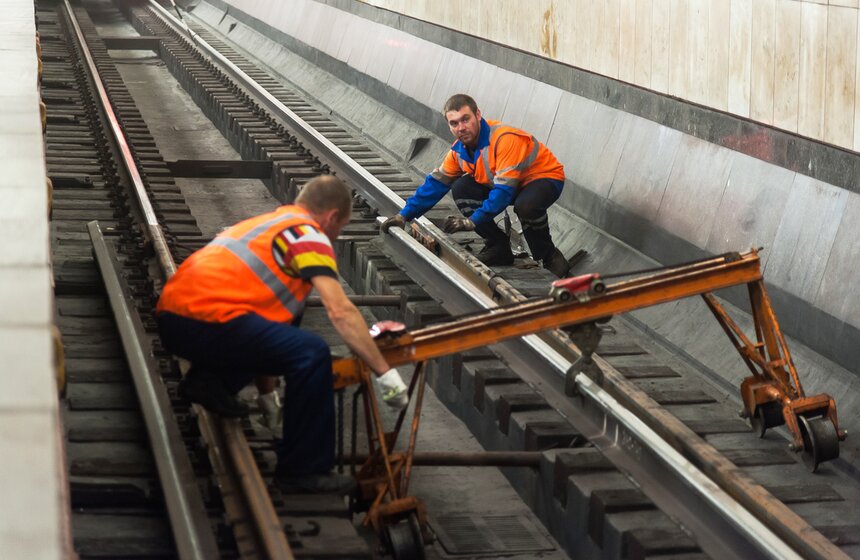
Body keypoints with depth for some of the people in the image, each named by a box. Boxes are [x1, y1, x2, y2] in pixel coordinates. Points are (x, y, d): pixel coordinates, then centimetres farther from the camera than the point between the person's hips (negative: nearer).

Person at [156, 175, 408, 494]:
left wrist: (267, 386, 49)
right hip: (205, 321, -10)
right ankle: (303, 472, -10)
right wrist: (385, 373, -8)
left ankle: (210, 381, 15)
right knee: (310, 353, -16)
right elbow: (340, 312, -12)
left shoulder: (267, 222, 29)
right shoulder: (308, 233, 1)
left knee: (281, 321, 28)